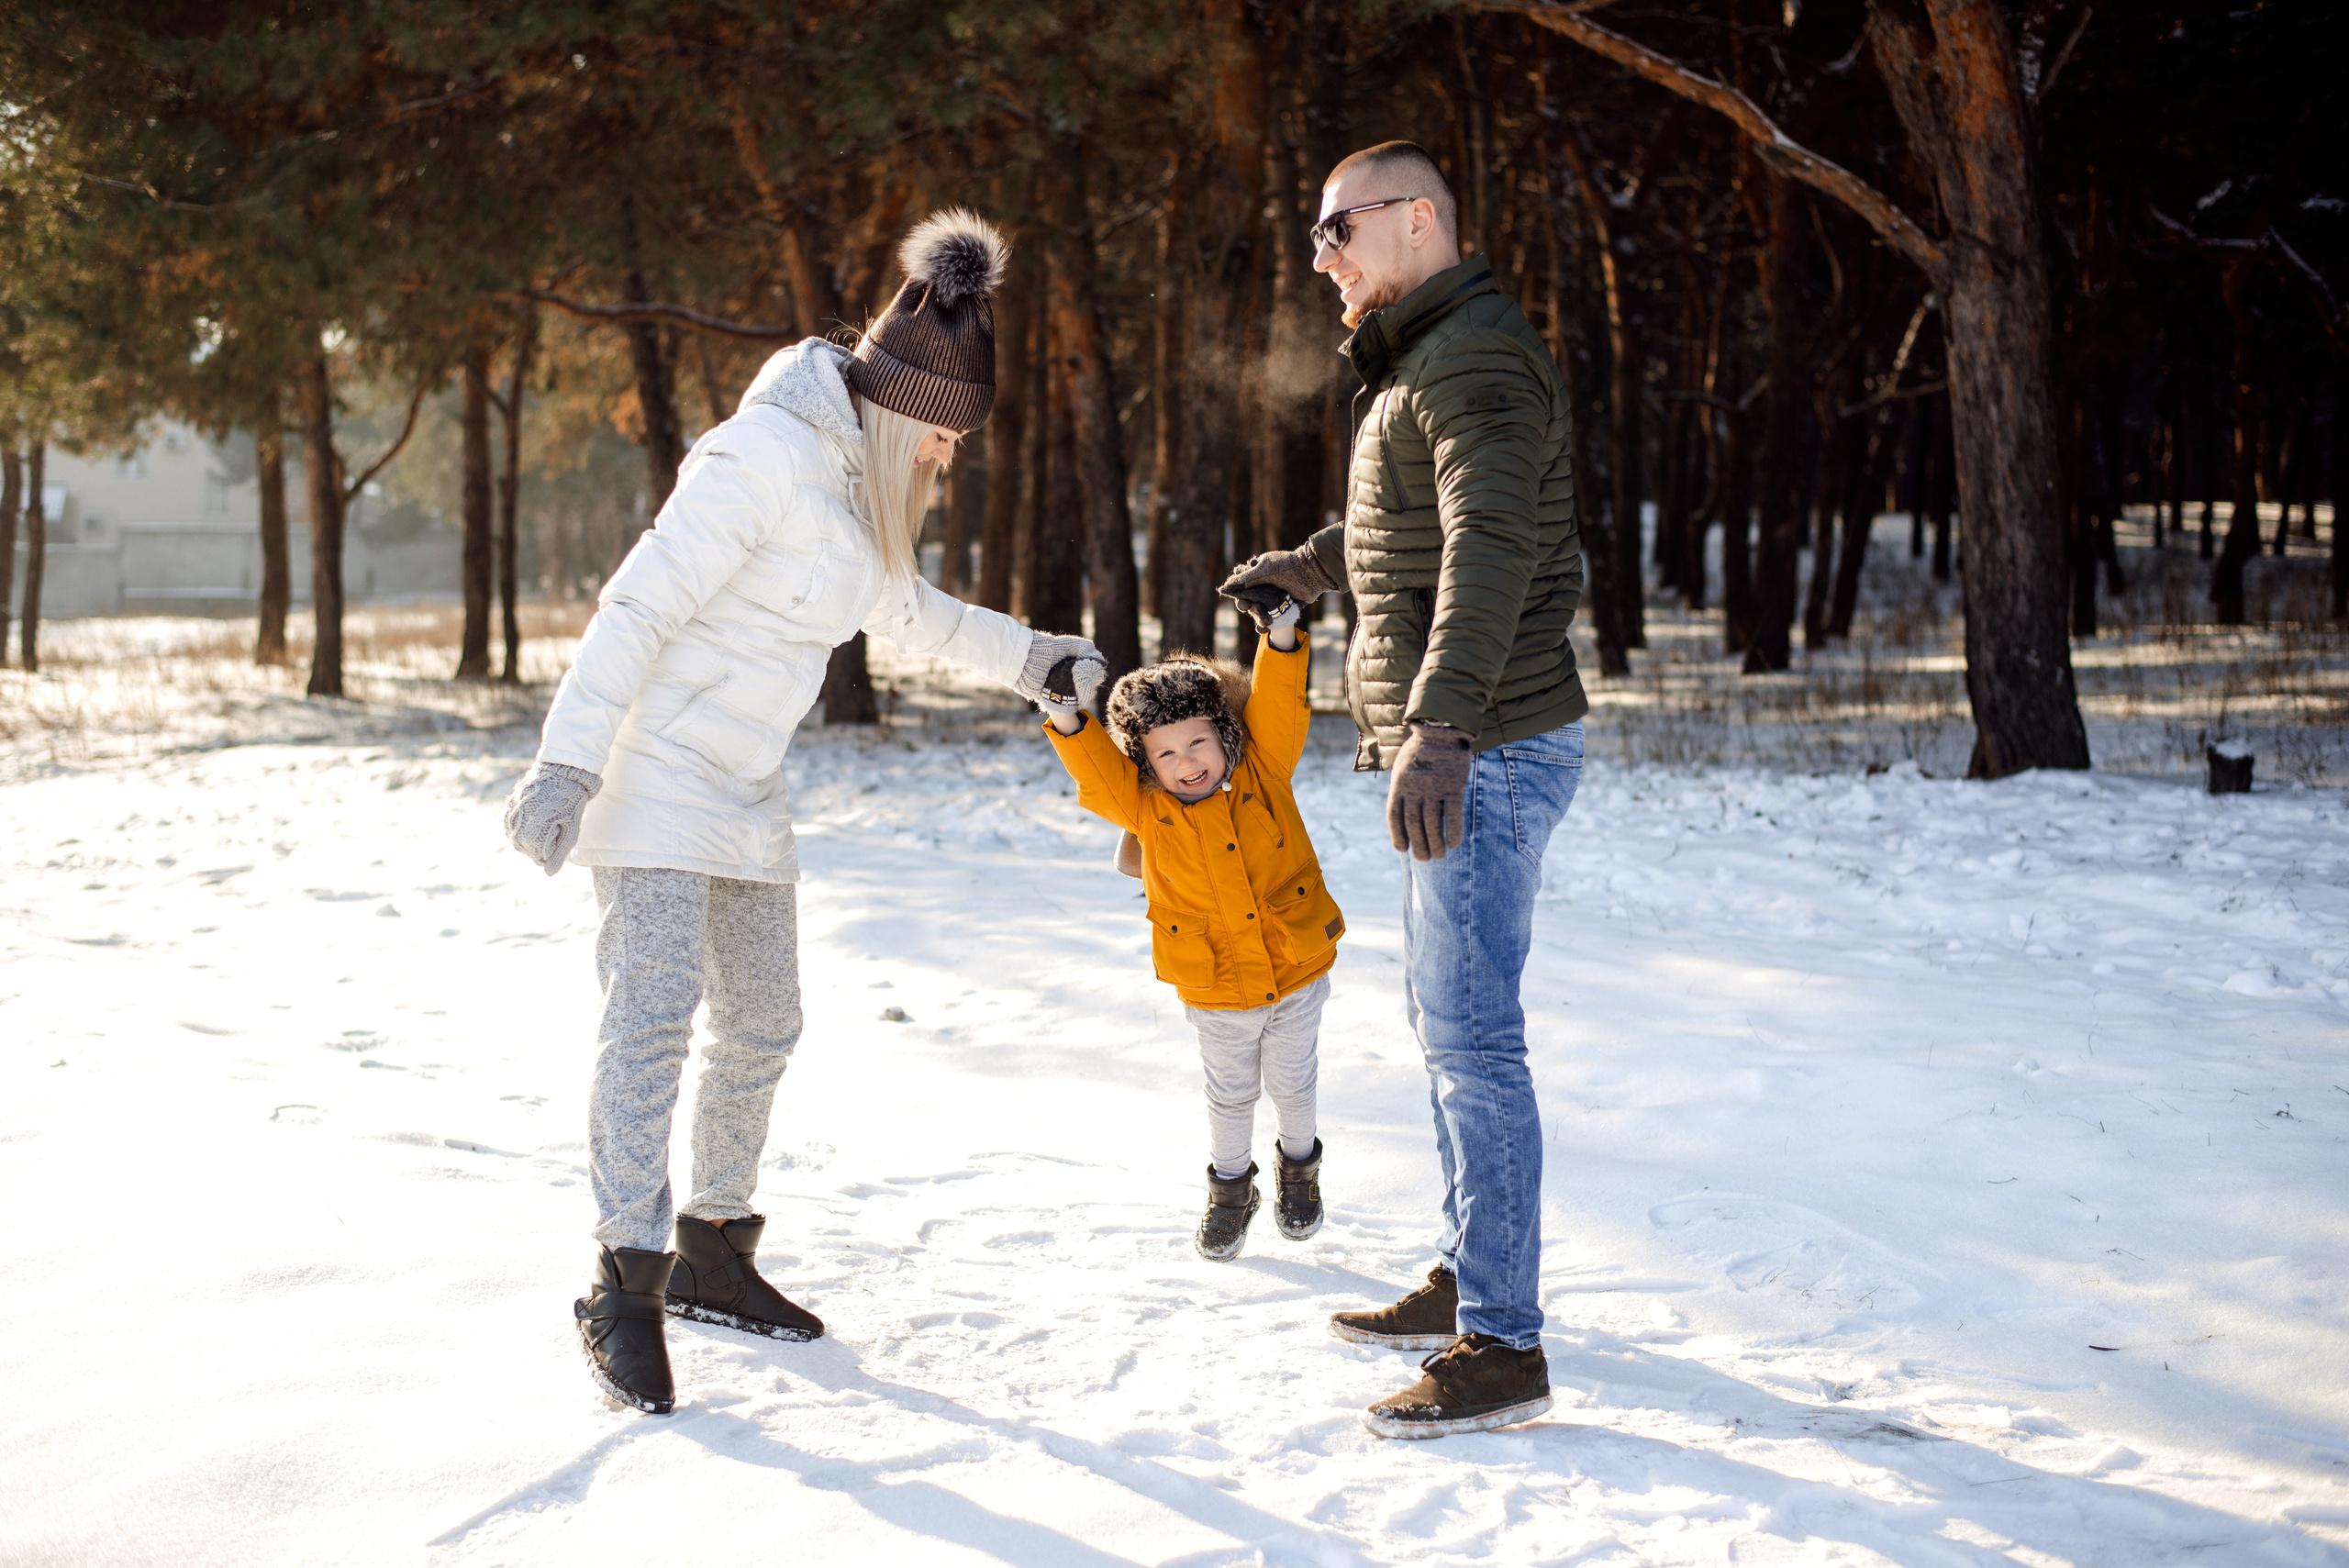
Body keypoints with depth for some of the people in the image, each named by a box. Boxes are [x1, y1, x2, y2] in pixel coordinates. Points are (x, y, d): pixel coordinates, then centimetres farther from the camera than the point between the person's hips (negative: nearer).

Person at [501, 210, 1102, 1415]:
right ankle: (626, 1286, -16)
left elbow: (898, 609, 28)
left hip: (745, 790, 10)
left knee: (763, 1021, 11)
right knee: (654, 1009, -17)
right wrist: (568, 764, -28)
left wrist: (1021, 656, 34)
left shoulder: (860, 474, 10)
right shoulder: (771, 455, -19)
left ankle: (712, 1257, 24)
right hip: (654, 766, -10)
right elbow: (641, 606, -23)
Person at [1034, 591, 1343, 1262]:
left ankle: (1299, 1164, 44)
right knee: (1230, 1091, 15)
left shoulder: (1263, 770, -11)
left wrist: (1279, 640, -35)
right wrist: (1067, 718, -39)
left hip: (1295, 968, 0)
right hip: (1216, 989, 0)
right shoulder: (1144, 805, -12)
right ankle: (1230, 1187, 37)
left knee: (1292, 1081, 17)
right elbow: (1093, 767, -22)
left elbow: (1278, 707, -19)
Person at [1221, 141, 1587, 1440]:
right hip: (1459, 754, 11)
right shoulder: (1421, 366, 19)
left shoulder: (1478, 359, -15)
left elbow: (1491, 545, -32)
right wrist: (1308, 565, 55)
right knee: (1444, 1022, 18)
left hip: (1484, 756, -11)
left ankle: (1503, 1347, -6)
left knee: (1471, 1039, -10)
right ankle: (1466, 1280, 30)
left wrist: (1440, 724, -45)